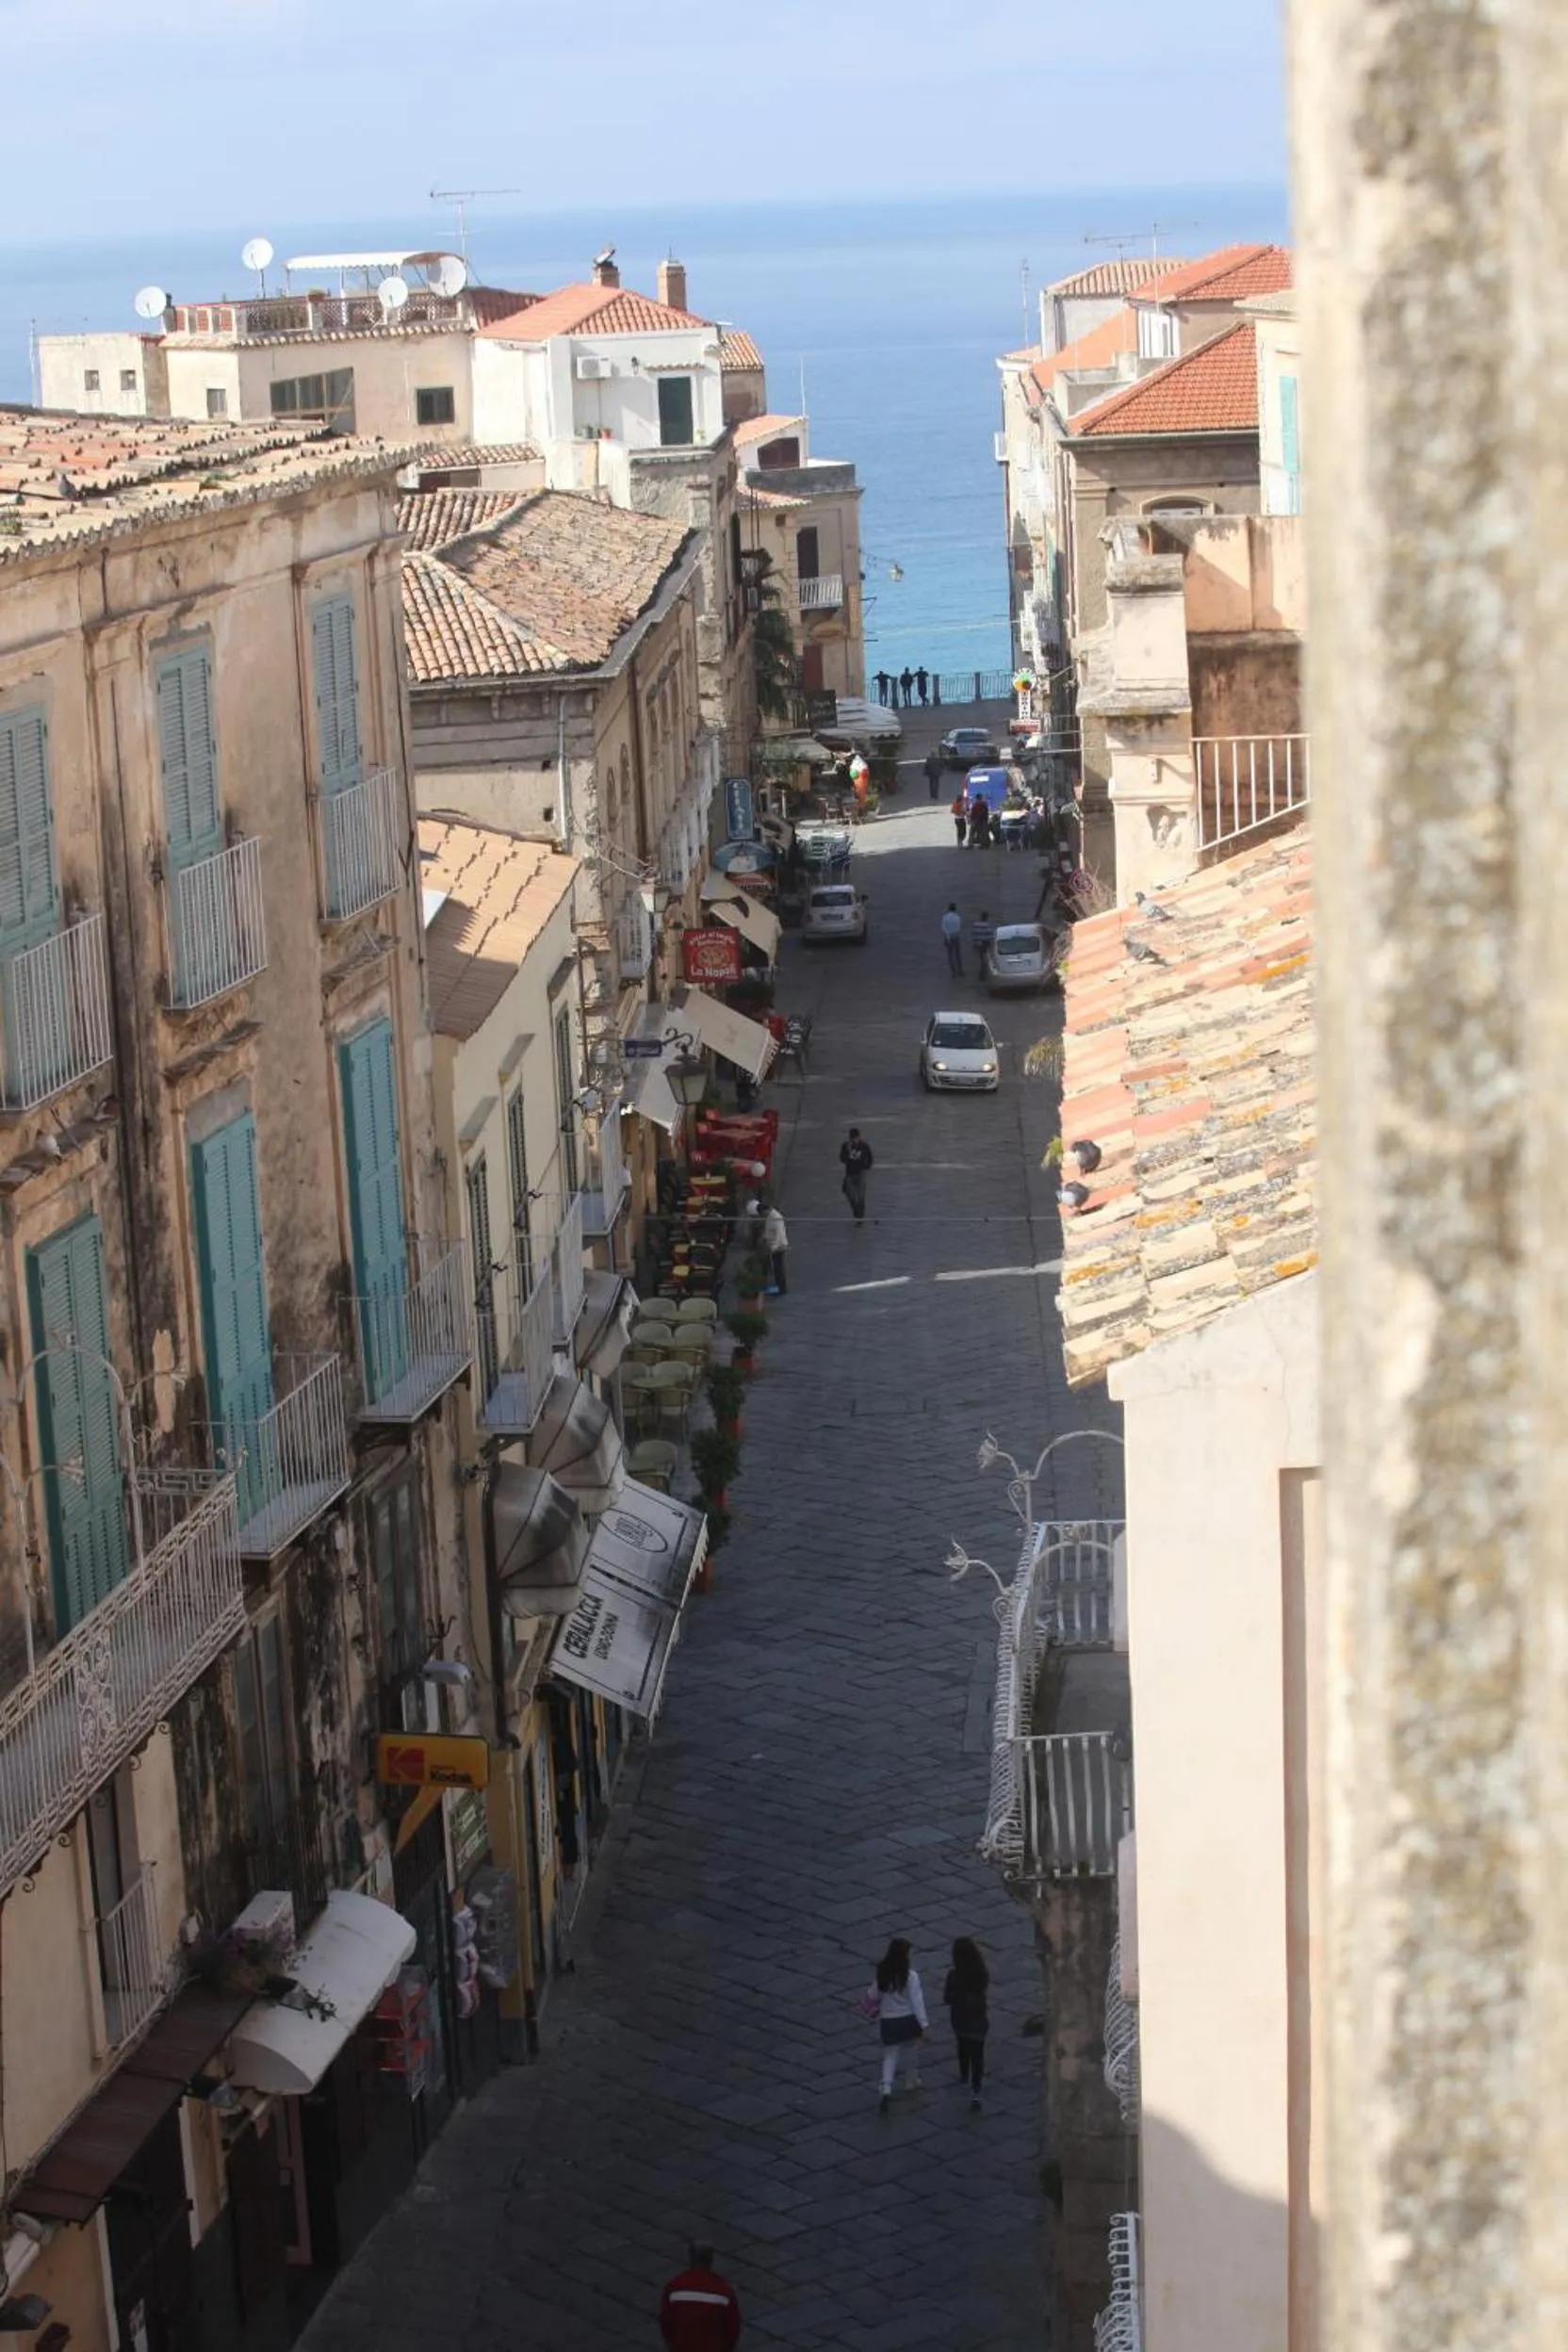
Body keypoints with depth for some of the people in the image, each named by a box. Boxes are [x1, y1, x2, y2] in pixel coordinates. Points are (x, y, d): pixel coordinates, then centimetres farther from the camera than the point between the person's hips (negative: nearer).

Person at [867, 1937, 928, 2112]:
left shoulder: (882, 1975, -6)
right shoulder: (910, 1976, -17)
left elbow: (874, 1996, 5)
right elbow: (917, 2000, -19)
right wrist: (923, 2025, -17)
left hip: (888, 2021, 2)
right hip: (909, 2019, -2)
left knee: (890, 2055, 5)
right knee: (912, 2051, 24)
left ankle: (886, 2089, -16)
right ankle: (914, 2081, 42)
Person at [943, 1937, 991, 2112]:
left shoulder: (954, 1975, -23)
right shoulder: (982, 1973, -17)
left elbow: (947, 1998, -13)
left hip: (960, 2020, 0)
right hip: (978, 2019, 0)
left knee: (963, 2048, 27)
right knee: (977, 2054, 5)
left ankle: (964, 2075, 51)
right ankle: (975, 2092, -5)